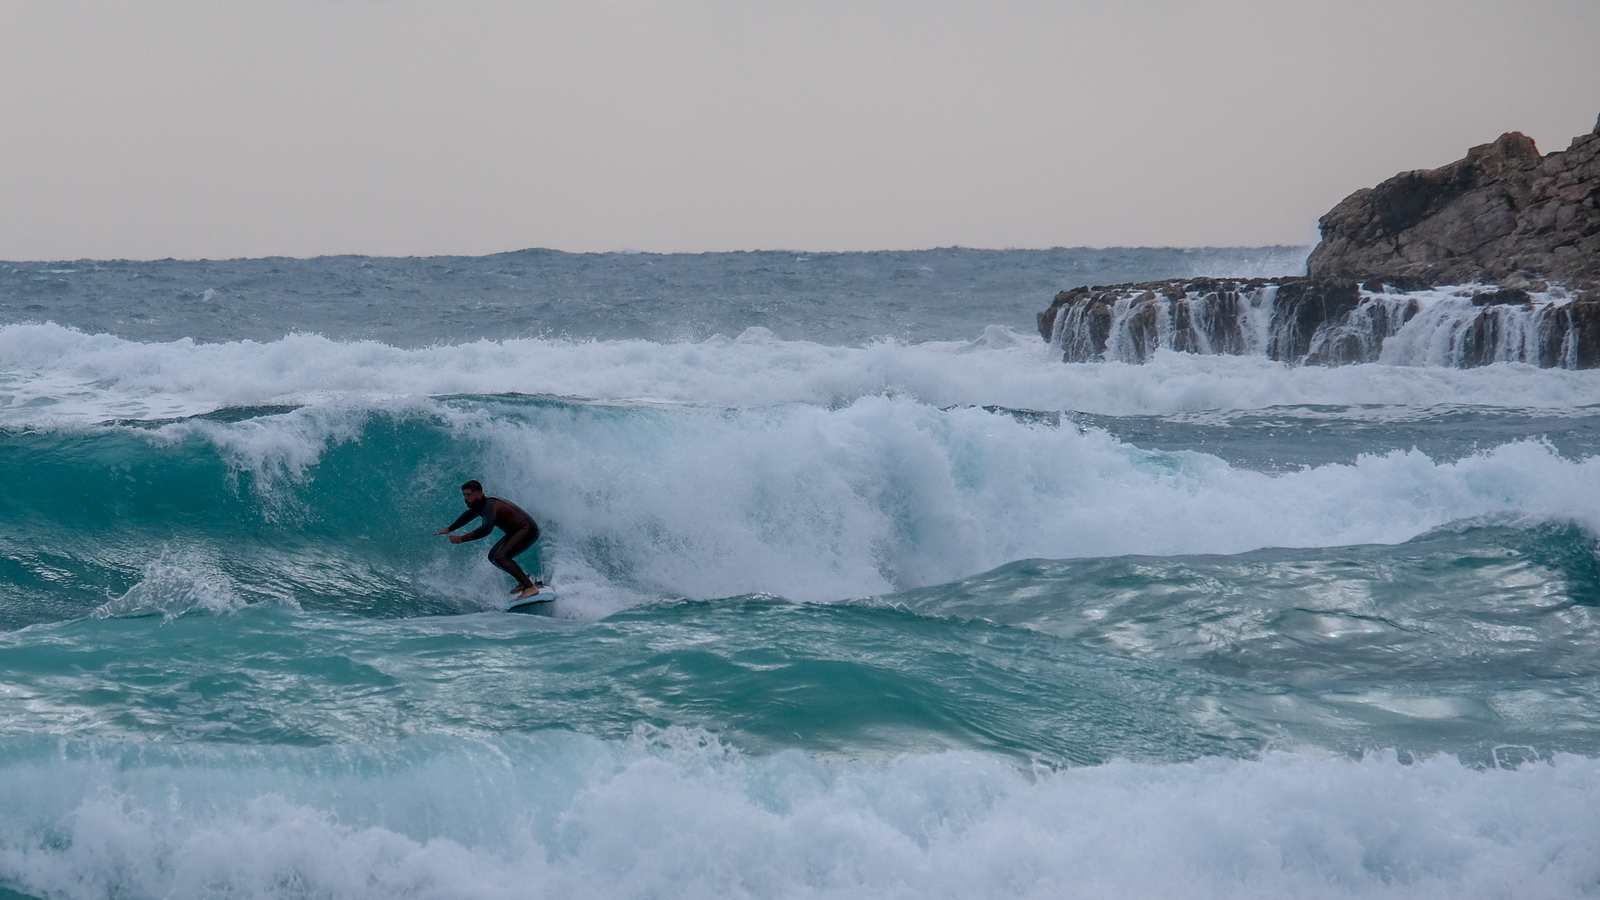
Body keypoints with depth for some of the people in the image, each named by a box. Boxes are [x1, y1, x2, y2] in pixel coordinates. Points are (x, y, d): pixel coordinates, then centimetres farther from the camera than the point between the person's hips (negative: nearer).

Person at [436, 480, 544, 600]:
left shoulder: (489, 506, -25)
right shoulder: (479, 505, 6)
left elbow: (486, 528, -42)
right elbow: (468, 515, 29)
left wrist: (462, 539, -42)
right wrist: (449, 529, 40)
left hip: (527, 530, -10)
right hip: (515, 532, 10)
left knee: (501, 557, -24)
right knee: (493, 557, 13)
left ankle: (531, 588, -27)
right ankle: (524, 581, 18)